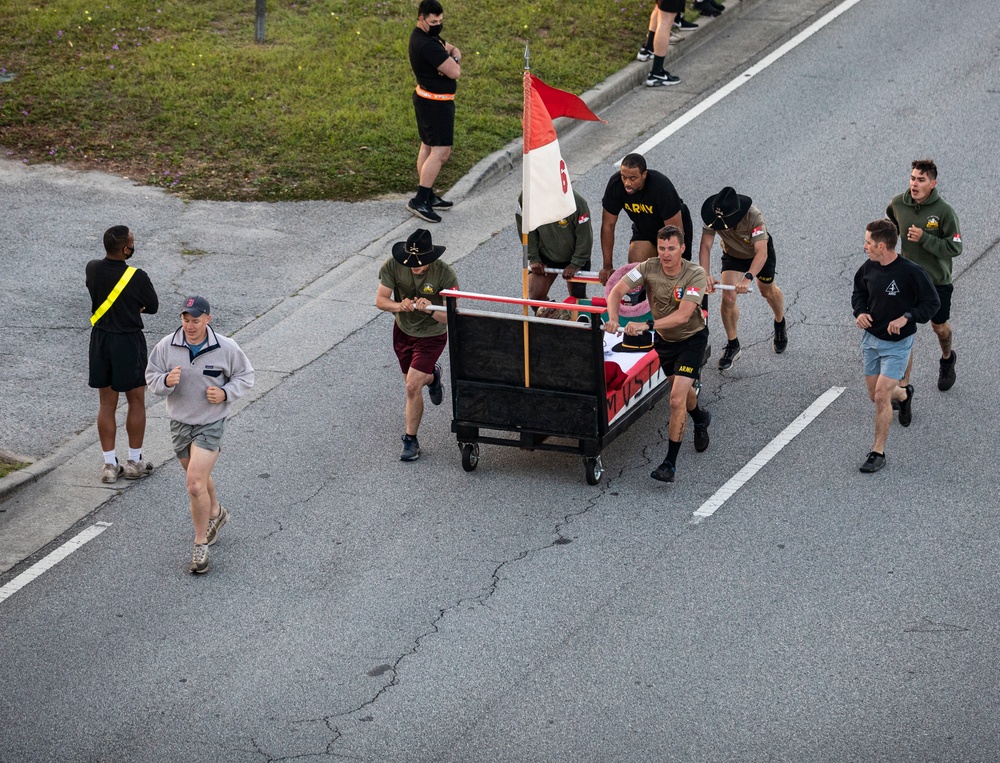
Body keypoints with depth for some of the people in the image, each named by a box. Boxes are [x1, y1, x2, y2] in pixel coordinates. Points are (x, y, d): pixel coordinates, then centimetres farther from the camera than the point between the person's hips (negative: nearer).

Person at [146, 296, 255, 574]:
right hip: (180, 423, 4)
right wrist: (166, 381, -21)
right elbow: (152, 375, 2)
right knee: (199, 477, 24)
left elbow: (245, 376, 1)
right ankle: (215, 513, 55)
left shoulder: (226, 348, -13)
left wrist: (225, 393, -16)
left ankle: (201, 545, -1)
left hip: (210, 423, -4)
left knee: (195, 484, -15)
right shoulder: (167, 346, -8)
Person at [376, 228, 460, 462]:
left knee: (412, 387, -13)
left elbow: (450, 317, -27)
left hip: (431, 335, -4)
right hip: (403, 331, 4)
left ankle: (410, 440, 5)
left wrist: (430, 310, -49)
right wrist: (399, 306, -39)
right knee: (414, 382, 22)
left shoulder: (445, 274, -29)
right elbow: (380, 300, -17)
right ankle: (432, 377, 59)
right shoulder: (393, 265, -22)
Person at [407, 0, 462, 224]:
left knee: (427, 147, 16)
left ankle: (427, 196, 25)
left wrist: (453, 56, -8)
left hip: (425, 99, 11)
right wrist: (454, 63, -2)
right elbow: (455, 73, -25)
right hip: (436, 103, -11)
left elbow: (454, 50, 15)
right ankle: (419, 201, -14)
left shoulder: (425, 36, 9)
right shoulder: (427, 45, -25)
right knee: (441, 151, -11)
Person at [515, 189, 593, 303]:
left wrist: (576, 264, -17)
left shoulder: (577, 203, -30)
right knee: (535, 294, -11)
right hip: (546, 255, 2)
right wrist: (534, 259, -10)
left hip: (574, 256, -2)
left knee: (577, 296, 2)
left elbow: (584, 237, -19)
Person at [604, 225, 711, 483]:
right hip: (664, 339, 5)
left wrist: (647, 325, -47)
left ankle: (670, 463, -11)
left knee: (677, 399, -17)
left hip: (692, 338, -5)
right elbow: (617, 290, -23)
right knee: (680, 389, 24)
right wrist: (613, 318, -43)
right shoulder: (648, 268, -17)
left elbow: (683, 314, -37)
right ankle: (700, 418, 59)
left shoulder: (695, 274, -27)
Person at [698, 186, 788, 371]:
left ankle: (780, 325, 51)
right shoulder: (713, 216, -33)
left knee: (768, 292, 19)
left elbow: (761, 252, -50)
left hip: (760, 252, -2)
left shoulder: (754, 217, -43)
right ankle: (733, 346, 6)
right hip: (733, 255, 2)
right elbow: (705, 246, -34)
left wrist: (748, 278, -64)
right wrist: (706, 275, -51)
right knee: (728, 298, -11)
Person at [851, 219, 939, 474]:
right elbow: (859, 292, 14)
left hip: (897, 344, -6)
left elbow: (932, 302, -13)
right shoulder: (868, 268, -5)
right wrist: (860, 312, -6)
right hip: (871, 339, 6)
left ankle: (878, 453, -1)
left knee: (881, 396, -13)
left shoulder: (911, 272, -21)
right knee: (875, 395, 16)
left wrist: (906, 318, -26)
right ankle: (904, 394, 51)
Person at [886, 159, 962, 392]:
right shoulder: (898, 204, -8)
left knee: (939, 326, 19)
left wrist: (924, 238, -27)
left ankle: (947, 358, 52)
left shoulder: (944, 211, -19)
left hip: (937, 280, -2)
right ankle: (903, 386, 0)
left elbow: (955, 248, -19)